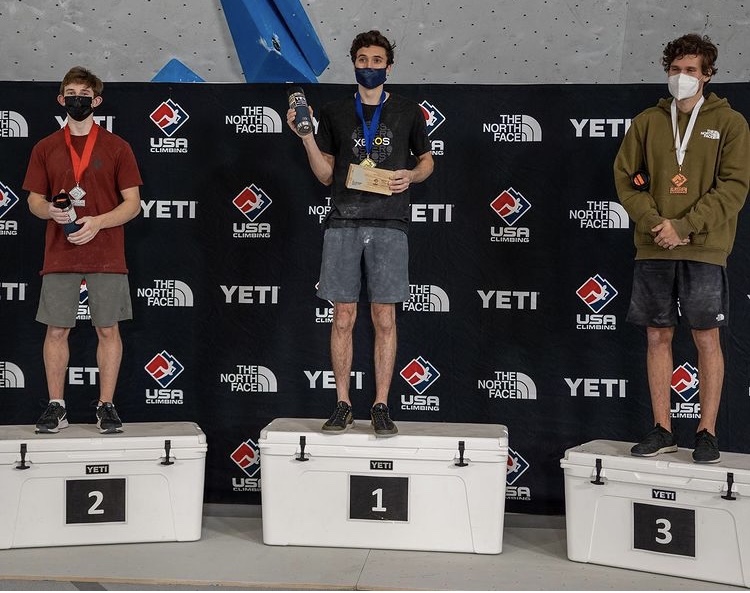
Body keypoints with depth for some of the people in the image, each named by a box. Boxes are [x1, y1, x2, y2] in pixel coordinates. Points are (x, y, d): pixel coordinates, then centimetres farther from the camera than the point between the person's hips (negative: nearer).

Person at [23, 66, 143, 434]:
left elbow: (132, 203, 1)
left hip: (106, 256, -1)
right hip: (59, 256, 2)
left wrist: (97, 222, -15)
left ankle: (106, 407, 11)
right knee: (56, 330, 3)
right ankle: (56, 407, 14)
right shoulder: (45, 148, 10)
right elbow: (34, 200, 12)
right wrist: (50, 210, -11)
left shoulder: (117, 148, 4)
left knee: (108, 330, 1)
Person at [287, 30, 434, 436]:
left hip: (389, 225, -1)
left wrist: (410, 175, -2)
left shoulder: (408, 112, 10)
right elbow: (326, 175, 11)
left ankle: (381, 407, 7)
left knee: (384, 318, -1)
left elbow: (426, 160, 19)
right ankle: (342, 405, 11)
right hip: (343, 223, 1)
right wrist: (306, 135, -2)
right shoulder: (334, 112, 12)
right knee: (343, 317, 2)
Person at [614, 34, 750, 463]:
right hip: (652, 250, 3)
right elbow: (626, 178, 6)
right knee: (659, 337, 6)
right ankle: (663, 430, 15)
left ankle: (707, 433, 10)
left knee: (707, 338, 1)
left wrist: (684, 226, -14)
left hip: (704, 250, -3)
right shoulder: (647, 122, 11)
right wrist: (655, 224, -9)